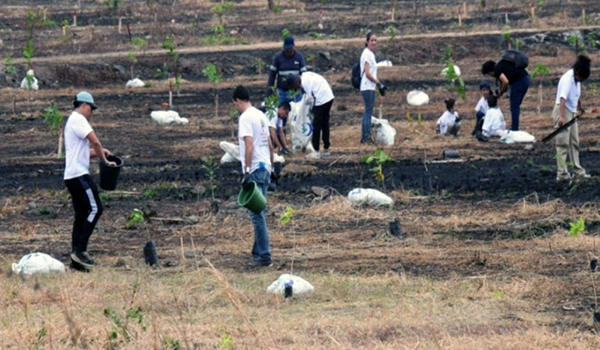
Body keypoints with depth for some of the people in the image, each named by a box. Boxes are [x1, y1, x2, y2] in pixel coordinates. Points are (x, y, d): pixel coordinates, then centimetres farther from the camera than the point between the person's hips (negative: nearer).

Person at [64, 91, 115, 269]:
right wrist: (105, 161, -2)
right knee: (95, 208, -13)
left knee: (82, 214, 9)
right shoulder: (78, 120, -8)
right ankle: (80, 250, -17)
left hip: (72, 176, 10)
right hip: (79, 174, -10)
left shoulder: (73, 121, 23)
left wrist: (100, 152, 14)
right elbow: (95, 142, -16)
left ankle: (76, 255, 8)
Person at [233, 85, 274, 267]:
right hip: (265, 167, 9)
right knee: (259, 213, 15)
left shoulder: (245, 117, -12)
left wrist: (246, 171, -22)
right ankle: (258, 252, 21)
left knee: (257, 214, -6)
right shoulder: (261, 115, 14)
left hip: (254, 170, -9)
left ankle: (264, 257, -6)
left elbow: (249, 145, -21)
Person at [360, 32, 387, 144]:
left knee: (368, 111, 10)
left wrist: (380, 85, 14)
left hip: (371, 87, 9)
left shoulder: (372, 54, 16)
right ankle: (366, 137, -9)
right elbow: (367, 73, -18)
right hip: (367, 87, -9)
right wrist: (378, 83, -15)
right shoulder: (366, 54, -13)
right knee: (368, 111, -9)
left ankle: (364, 137, 13)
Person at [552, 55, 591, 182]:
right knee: (563, 143, -9)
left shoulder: (576, 78, 6)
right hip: (562, 111, -9)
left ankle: (578, 171, 20)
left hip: (572, 113, 9)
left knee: (574, 143, 13)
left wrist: (579, 107, 39)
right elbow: (563, 98, -31)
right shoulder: (567, 79, -21)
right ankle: (562, 174, -10)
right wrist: (562, 117, -39)